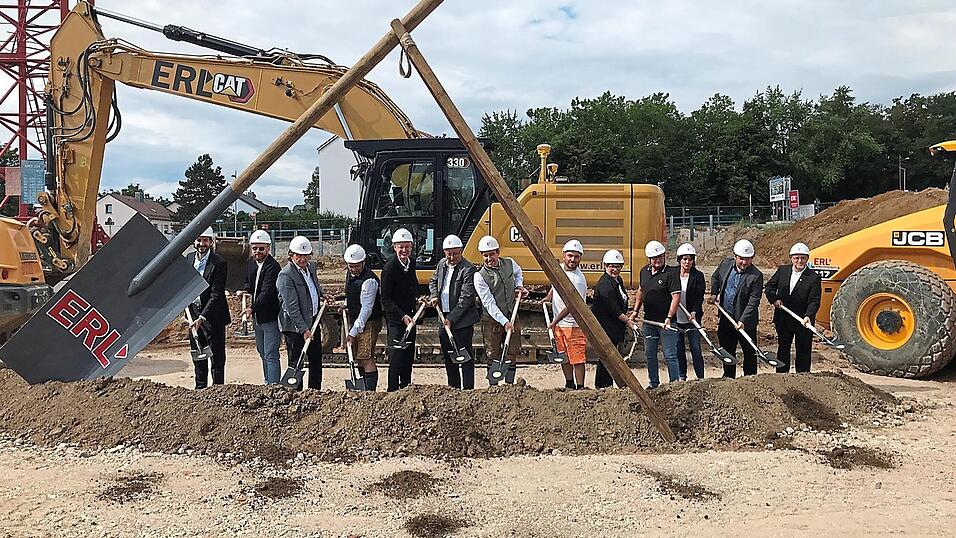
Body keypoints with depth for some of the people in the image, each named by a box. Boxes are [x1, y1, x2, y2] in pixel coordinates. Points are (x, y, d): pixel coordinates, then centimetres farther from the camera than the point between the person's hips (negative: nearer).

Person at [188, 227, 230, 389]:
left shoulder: (219, 263, -16)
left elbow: (216, 295, -19)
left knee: (217, 357, 0)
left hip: (213, 316, -6)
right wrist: (188, 310, 5)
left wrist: (202, 317, -26)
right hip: (194, 314, 6)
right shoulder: (188, 259, 5)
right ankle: (200, 388, 26)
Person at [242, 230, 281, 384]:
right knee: (262, 353, 21)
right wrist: (246, 291, -2)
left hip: (270, 317, -9)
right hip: (257, 316, 9)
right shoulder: (251, 262, 6)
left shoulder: (273, 266, -20)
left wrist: (252, 308, -38)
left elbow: (267, 292, -28)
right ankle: (268, 383, 35)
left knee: (271, 356, -9)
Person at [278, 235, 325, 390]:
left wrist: (322, 295, 11)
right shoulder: (286, 275, -20)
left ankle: (315, 392, 30)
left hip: (312, 321, 9)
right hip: (294, 326, -8)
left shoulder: (311, 266, 5)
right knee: (296, 363, -1)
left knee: (316, 360, 17)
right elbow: (292, 307, -24)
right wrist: (303, 330, -26)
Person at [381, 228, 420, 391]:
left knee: (409, 355, 16)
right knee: (397, 357, -9)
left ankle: (406, 387, 27)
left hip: (410, 316, 8)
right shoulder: (389, 268, -19)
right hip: (395, 318, -8)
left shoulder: (411, 262, 4)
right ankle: (393, 390, -2)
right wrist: (402, 316, -24)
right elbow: (386, 300, -18)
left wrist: (417, 298, 10)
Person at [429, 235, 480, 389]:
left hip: (462, 320, -8)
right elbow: (433, 281, 26)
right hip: (444, 318, 8)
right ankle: (453, 389, 26)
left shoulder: (468, 269, -15)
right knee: (448, 357, 15)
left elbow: (466, 298, -18)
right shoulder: (442, 264, 9)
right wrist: (434, 295, 5)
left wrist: (451, 319, -19)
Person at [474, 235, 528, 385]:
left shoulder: (509, 263, 0)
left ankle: (509, 385, 17)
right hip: (492, 320, -4)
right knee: (493, 357, 1)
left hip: (512, 317, 4)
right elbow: (489, 303, -19)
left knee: (512, 354, 7)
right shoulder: (479, 276, -14)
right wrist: (504, 322, -26)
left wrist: (519, 286, 7)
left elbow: (518, 273, 27)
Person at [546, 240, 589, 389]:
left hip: (574, 324, -7)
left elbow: (570, 305, -21)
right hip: (557, 324, 8)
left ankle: (580, 387, -3)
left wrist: (555, 322, -19)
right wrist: (549, 296, 17)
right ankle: (569, 384, 27)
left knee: (577, 358, -7)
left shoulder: (579, 280, -20)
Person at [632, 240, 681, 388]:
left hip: (665, 322, -6)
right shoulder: (644, 271, 8)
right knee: (650, 354, 14)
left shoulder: (671, 273, -12)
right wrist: (635, 311, 18)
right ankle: (653, 383, 25)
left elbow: (676, 297, -17)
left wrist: (669, 318, -25)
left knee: (670, 355, -3)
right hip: (649, 321, 7)